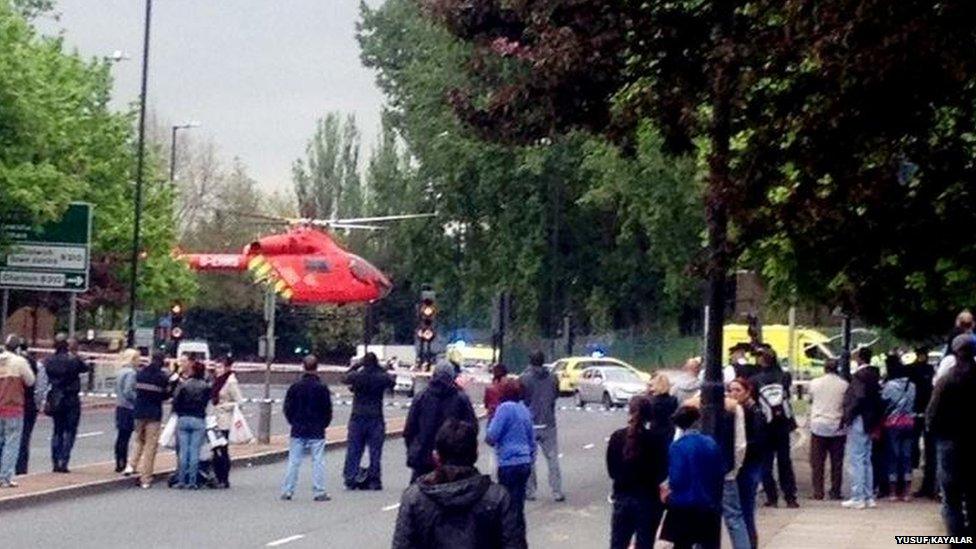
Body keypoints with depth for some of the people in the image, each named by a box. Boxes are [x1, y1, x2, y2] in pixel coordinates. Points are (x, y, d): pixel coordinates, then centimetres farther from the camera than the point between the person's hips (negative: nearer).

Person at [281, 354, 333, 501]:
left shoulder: (295, 387, -1)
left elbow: (288, 408, 3)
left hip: (298, 431, 3)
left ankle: (287, 491, 7)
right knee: (318, 461, 2)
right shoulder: (322, 388, -8)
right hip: (317, 432, -3)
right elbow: (327, 410, -4)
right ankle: (319, 492, 1)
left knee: (293, 461, 7)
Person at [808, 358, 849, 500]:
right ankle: (835, 491, 6)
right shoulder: (844, 385, -4)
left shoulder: (815, 383, -2)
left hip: (818, 426, 0)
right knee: (837, 462, 6)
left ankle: (818, 491, 0)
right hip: (838, 428, 0)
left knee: (817, 462, 4)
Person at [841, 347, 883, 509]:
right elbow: (877, 399, 12)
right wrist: (875, 421, 16)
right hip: (869, 422, 9)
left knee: (857, 460, -4)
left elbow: (859, 398, -23)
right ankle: (868, 497, 18)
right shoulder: (874, 375, 10)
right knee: (866, 460, 14)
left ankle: (858, 498, -3)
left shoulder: (860, 375, -16)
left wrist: (848, 416, -15)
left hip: (858, 421, -9)